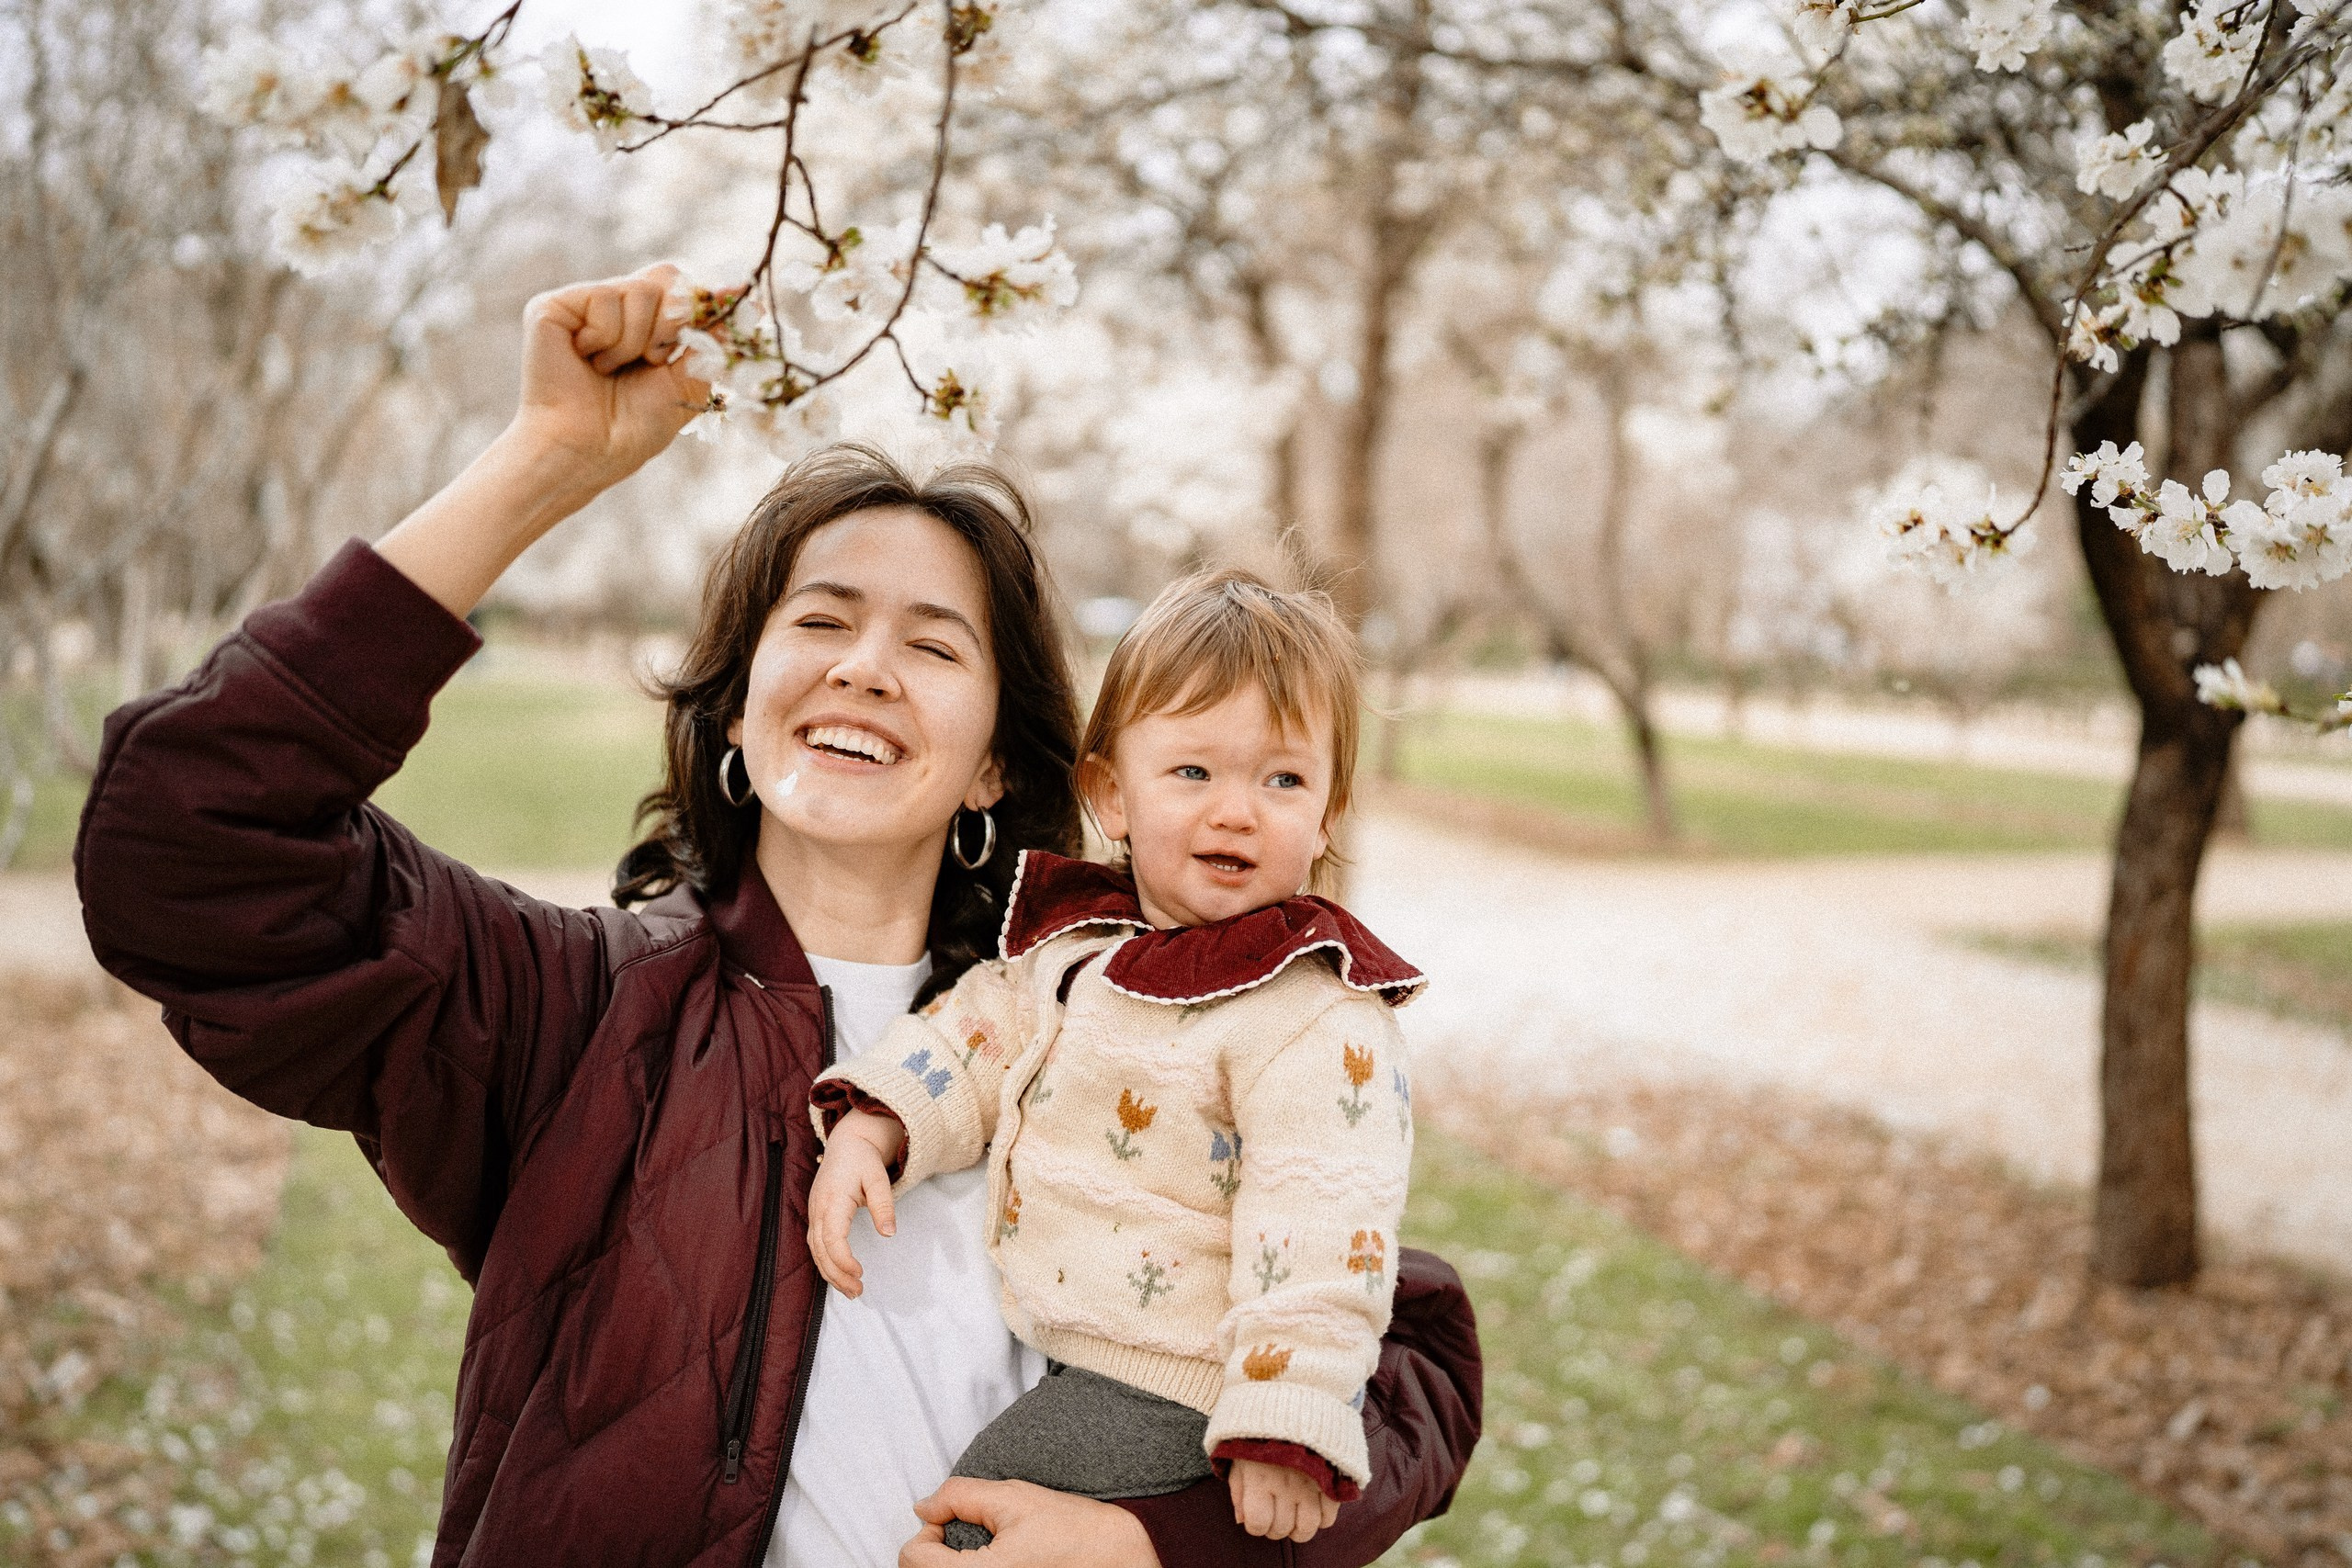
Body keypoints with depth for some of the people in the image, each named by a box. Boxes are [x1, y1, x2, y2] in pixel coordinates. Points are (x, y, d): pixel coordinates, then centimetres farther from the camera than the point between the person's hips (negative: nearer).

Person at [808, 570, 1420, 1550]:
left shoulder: (1320, 1016, -21)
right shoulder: (1076, 936, 3)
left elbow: (1318, 1219, -24)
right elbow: (978, 1034, 11)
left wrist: (1286, 1430, -27)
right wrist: (867, 1128, -7)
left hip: (1169, 1389, -8)